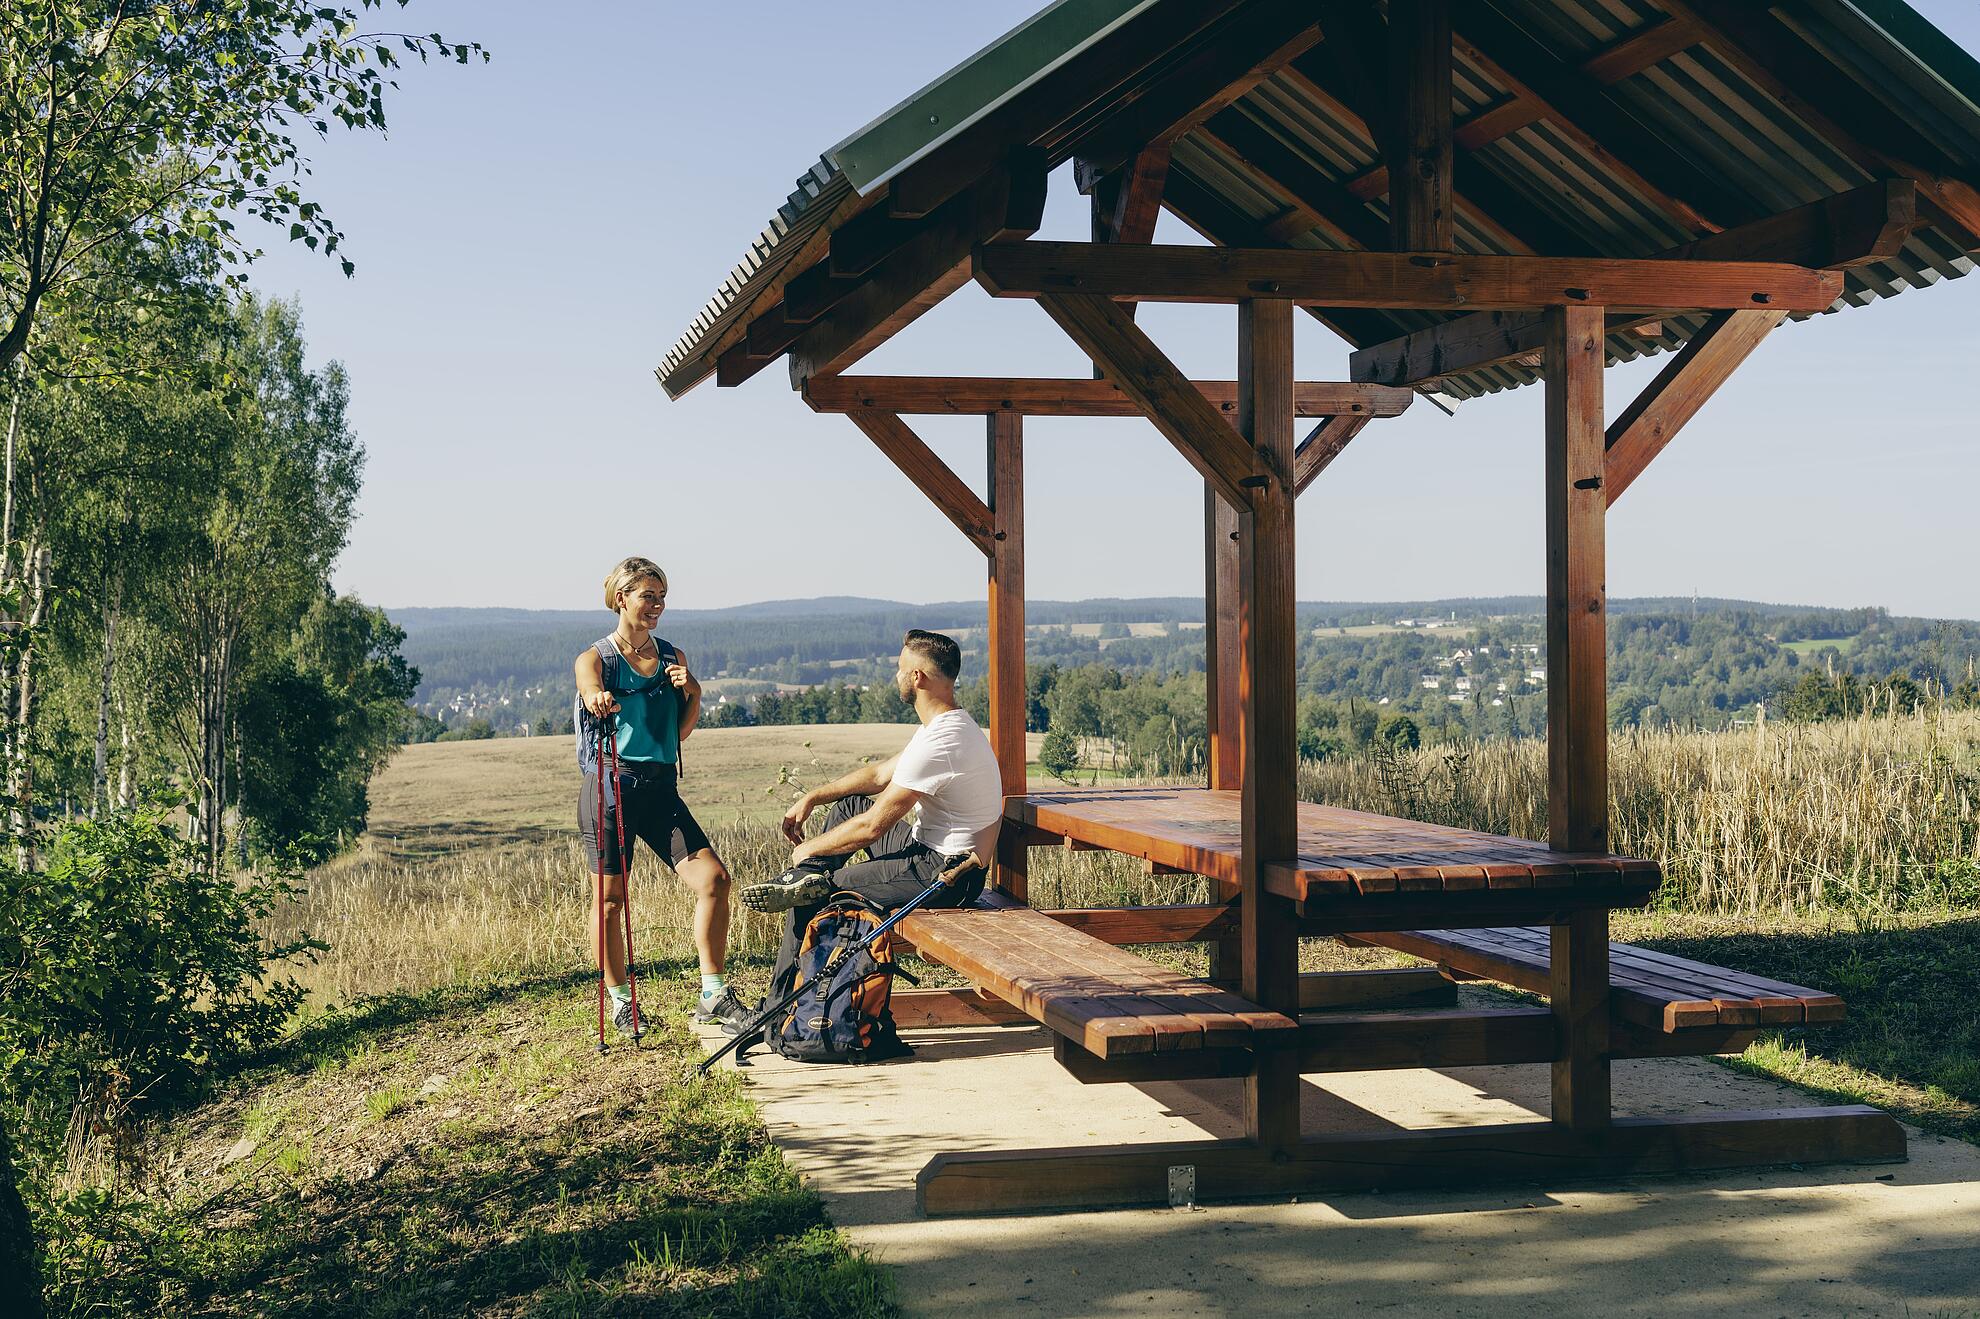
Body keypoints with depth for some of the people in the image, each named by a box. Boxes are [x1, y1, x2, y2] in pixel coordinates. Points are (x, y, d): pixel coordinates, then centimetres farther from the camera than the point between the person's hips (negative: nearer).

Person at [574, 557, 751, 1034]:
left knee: (714, 877, -10)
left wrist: (692, 694, -4)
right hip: (611, 787, -4)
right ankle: (620, 1001, 17)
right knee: (610, 898, 0)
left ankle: (713, 995, -3)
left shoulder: (673, 658, 13)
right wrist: (600, 701, -48)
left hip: (661, 787, 4)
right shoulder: (594, 658, 0)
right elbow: (591, 689, -24)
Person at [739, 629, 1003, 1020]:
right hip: (933, 853, 11)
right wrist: (812, 798, 15)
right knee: (850, 802, 18)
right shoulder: (950, 725, 10)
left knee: (813, 899, -7)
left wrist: (810, 849, -6)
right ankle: (805, 878, 1)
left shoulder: (940, 743, -25)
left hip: (944, 875, -11)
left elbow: (873, 826, -21)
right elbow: (881, 774, 21)